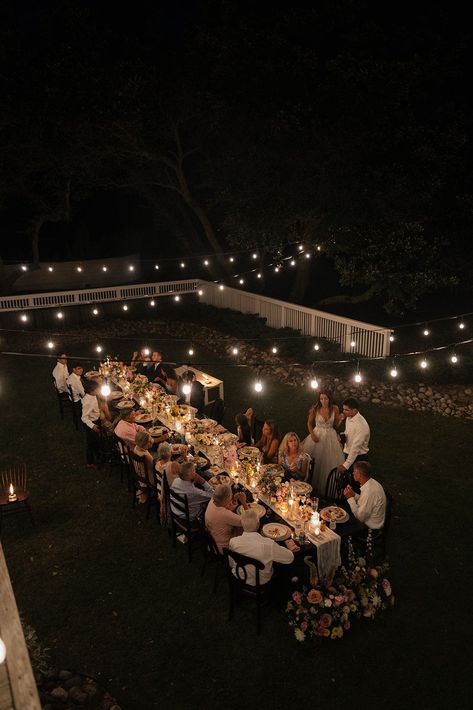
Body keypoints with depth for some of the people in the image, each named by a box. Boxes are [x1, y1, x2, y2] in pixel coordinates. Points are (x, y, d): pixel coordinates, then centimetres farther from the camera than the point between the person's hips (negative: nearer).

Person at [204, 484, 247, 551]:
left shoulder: (213, 501, -14)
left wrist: (235, 499, -13)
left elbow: (230, 508, 6)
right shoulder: (224, 514, -38)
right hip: (224, 547, -8)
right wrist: (244, 503, -29)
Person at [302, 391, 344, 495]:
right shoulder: (315, 409, -11)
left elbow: (336, 424, 1)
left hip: (330, 437, 1)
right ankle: (313, 485, 24)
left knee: (329, 462, 7)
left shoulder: (335, 409, -8)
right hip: (317, 436, -1)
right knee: (315, 462, 6)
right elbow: (309, 423, 2)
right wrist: (312, 435, -10)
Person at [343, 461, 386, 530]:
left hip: (371, 528, -8)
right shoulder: (372, 482, -5)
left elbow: (360, 517, -24)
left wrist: (350, 498, -21)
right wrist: (354, 495, -6)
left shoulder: (369, 492, -32)